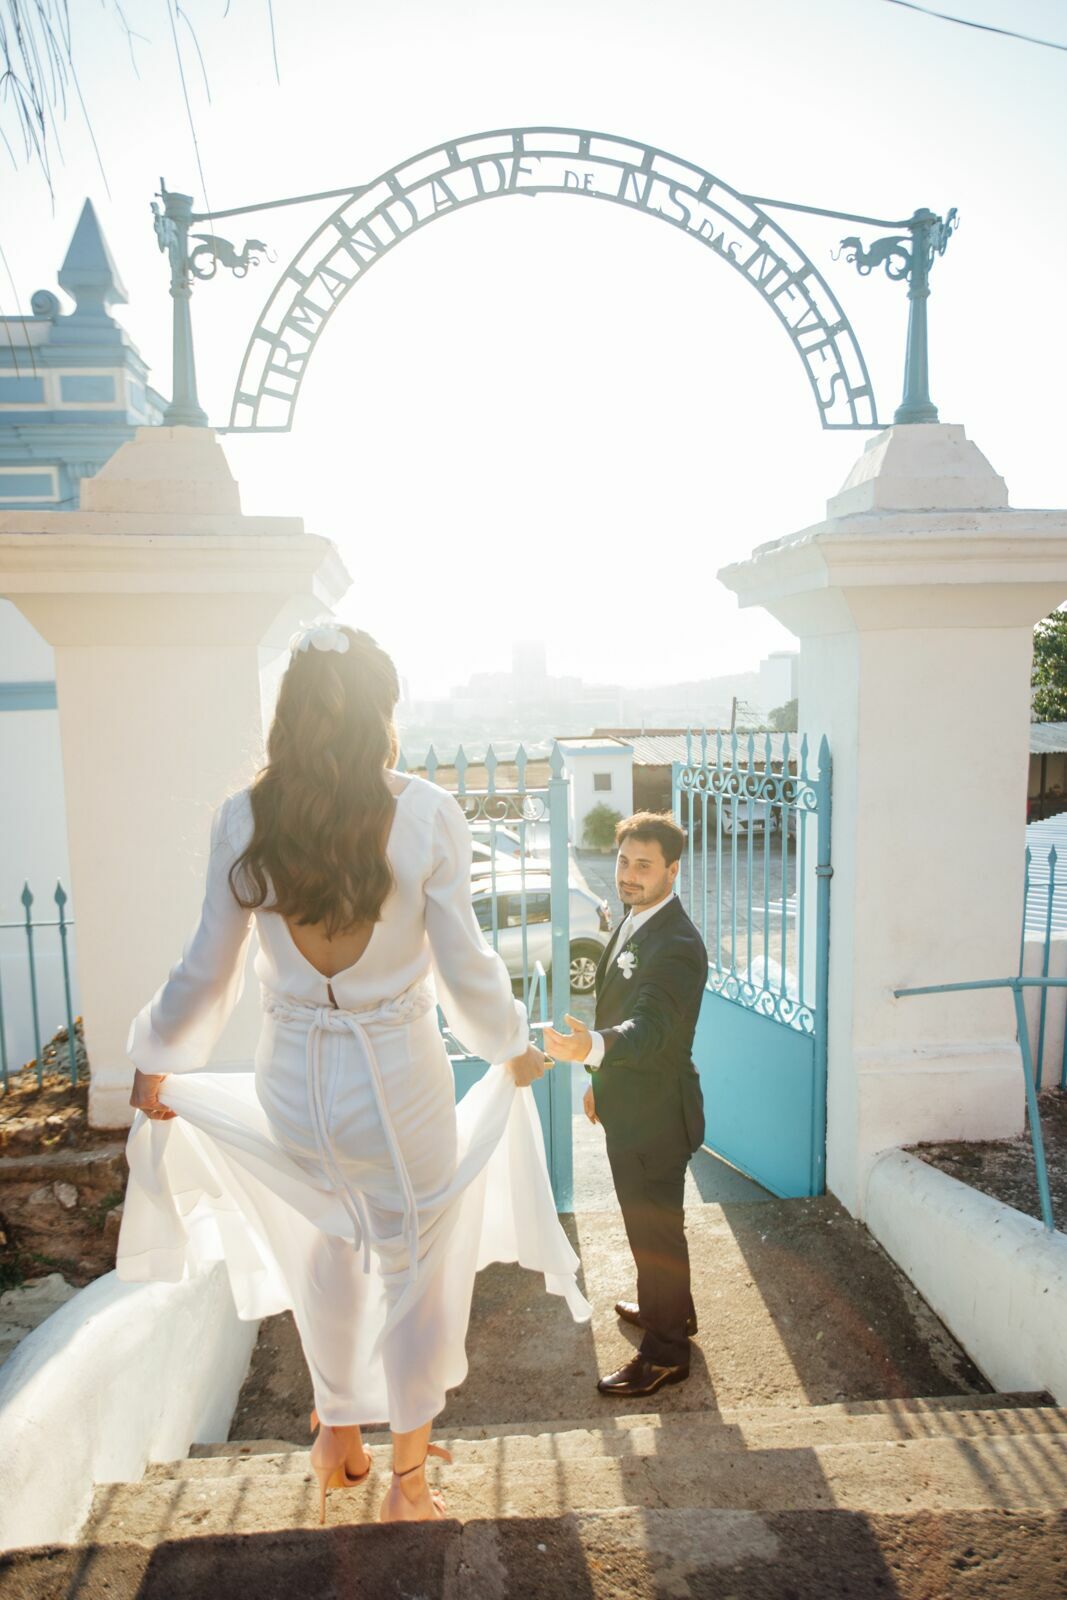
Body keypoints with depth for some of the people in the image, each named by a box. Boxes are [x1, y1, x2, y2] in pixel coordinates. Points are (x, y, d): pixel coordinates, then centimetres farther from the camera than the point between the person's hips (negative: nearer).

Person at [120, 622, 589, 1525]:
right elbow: (465, 971, -11)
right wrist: (514, 1052, 8)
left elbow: (206, 974, -2)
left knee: (323, 1258, 27)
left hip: (291, 1082, 3)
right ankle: (407, 1485, 36)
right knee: (416, 1273, 18)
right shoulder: (425, 816, -17)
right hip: (399, 1080, -3)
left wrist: (154, 1065, 15)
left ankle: (339, 1439, 48)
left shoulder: (243, 820, -9)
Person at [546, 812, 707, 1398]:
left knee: (655, 1227, 7)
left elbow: (651, 1027, -39)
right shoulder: (634, 922, 5)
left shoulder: (677, 944, -26)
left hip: (656, 1113, -10)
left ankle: (666, 1351, 26)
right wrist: (601, 1077, 20)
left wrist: (592, 1045, -57)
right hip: (629, 1105, 10)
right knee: (647, 1218, 26)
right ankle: (667, 1306, 48)